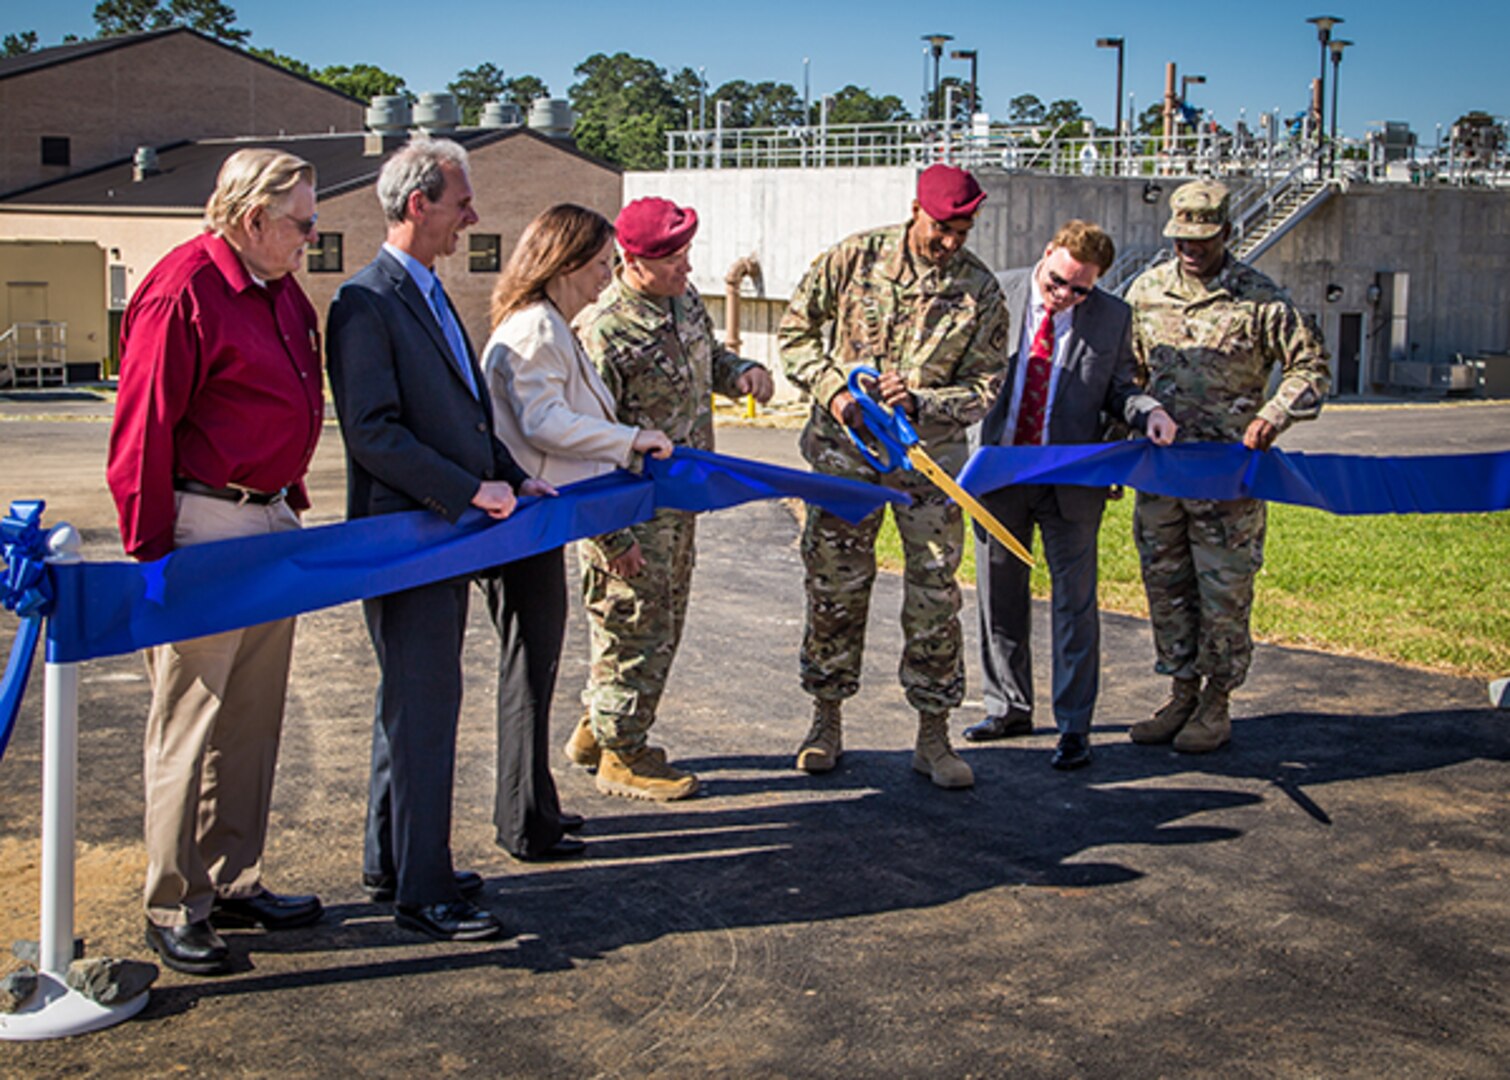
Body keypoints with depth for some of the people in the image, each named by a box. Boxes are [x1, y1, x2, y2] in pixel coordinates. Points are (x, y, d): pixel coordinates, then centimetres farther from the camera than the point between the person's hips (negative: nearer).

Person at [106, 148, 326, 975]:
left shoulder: (282, 292, 13)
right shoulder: (184, 289, -14)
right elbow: (142, 430, -16)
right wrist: (151, 552, -16)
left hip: (269, 525, 9)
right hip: (202, 529, -9)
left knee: (252, 719, 14)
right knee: (189, 724, -1)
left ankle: (234, 883, 26)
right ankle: (174, 908, 10)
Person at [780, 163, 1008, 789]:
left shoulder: (981, 291, -4)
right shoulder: (854, 259, -4)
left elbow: (982, 390, -2)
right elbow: (796, 332, 3)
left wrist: (920, 402, -19)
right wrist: (832, 389, -12)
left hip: (929, 459, 0)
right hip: (844, 449, 0)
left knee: (934, 595, 1)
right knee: (835, 586, 6)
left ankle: (932, 737, 12)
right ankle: (826, 723, 21)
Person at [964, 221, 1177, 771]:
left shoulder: (1112, 317, -3)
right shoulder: (997, 294, -4)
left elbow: (1117, 387, 7)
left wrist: (1149, 411, -14)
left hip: (1071, 480, -2)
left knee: (1074, 602, 1)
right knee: (999, 597, 13)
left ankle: (1074, 726, 11)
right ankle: (1009, 707, 30)